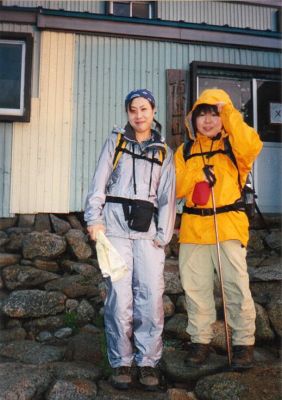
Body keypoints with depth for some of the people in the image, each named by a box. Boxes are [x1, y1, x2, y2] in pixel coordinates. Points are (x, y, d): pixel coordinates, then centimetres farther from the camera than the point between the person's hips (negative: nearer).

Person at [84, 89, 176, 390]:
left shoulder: (164, 152, 17)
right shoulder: (115, 141, 14)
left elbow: (167, 197, 11)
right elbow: (99, 182, 5)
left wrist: (162, 235, 0)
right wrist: (94, 218, -8)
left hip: (148, 228, 1)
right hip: (116, 223, -1)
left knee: (151, 295, -7)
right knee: (119, 294, -5)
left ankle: (147, 361, 5)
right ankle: (121, 362, 7)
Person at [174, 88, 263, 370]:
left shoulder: (233, 145, 5)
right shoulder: (185, 151, 13)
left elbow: (252, 146, -19)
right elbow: (176, 188, 4)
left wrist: (229, 112, -16)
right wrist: (197, 173, -13)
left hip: (228, 225, -3)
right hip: (193, 227, 3)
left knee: (236, 285, -4)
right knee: (195, 286, 8)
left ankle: (243, 341, 11)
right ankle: (200, 339, 22)